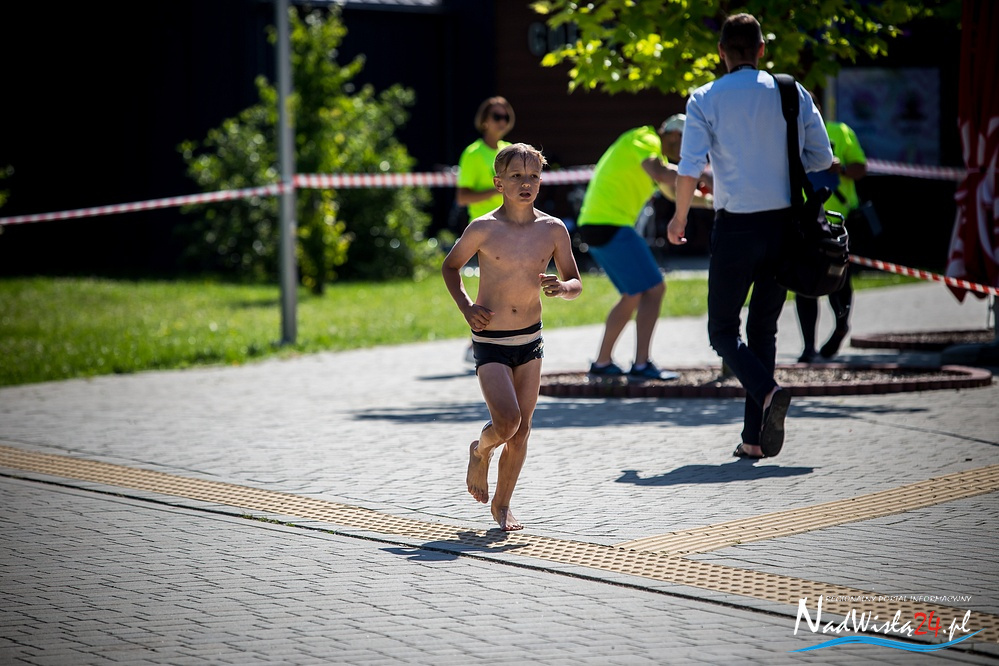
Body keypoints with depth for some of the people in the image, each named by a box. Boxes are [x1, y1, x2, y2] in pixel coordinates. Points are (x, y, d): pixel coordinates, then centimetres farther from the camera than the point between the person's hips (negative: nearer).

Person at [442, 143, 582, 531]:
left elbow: (576, 283, 8)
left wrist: (561, 288, -15)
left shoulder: (553, 230, -1)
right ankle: (480, 451, 18)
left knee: (522, 429, 5)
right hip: (490, 342, -3)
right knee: (507, 422, -16)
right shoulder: (483, 229, -9)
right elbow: (450, 267, 8)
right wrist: (465, 306, -6)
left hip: (530, 340, 3)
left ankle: (502, 505, 20)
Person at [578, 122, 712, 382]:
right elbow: (661, 174, -29)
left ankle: (602, 363, 21)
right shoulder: (646, 141, -9)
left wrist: (710, 202, 21)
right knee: (653, 289, -9)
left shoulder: (653, 148, 24)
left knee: (634, 296, 17)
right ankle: (641, 365, -13)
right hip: (610, 224, -11)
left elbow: (673, 191, 33)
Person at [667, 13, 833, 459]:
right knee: (763, 329, 13)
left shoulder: (706, 99, -3)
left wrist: (679, 219, 5)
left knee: (723, 329, 7)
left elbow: (690, 168, -10)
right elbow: (822, 157, 6)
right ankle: (755, 438, 8)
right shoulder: (793, 93, 4)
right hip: (785, 223, 3)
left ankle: (768, 391, -21)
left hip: (736, 226, -3)